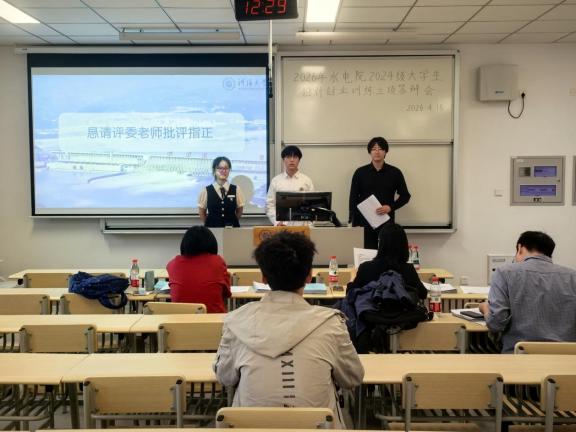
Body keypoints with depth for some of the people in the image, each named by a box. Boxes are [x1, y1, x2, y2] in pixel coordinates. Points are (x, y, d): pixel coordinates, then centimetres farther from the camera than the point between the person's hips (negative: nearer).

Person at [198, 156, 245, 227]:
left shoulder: (236, 190, 2)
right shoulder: (206, 191, 0)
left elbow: (239, 211, 11)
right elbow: (201, 213, 9)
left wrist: (232, 221, 6)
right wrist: (210, 223, 8)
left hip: (232, 228, 1)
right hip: (212, 229, -1)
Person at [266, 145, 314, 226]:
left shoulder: (306, 180, 4)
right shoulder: (275, 181, 5)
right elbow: (270, 205, 4)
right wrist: (277, 222, -8)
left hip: (301, 225, 0)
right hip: (281, 227, 0)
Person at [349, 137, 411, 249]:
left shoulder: (395, 173, 5)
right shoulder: (360, 172, 4)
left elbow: (405, 196, 9)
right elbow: (353, 199, 4)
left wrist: (391, 207, -8)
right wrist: (354, 223, -3)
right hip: (365, 223, 0)